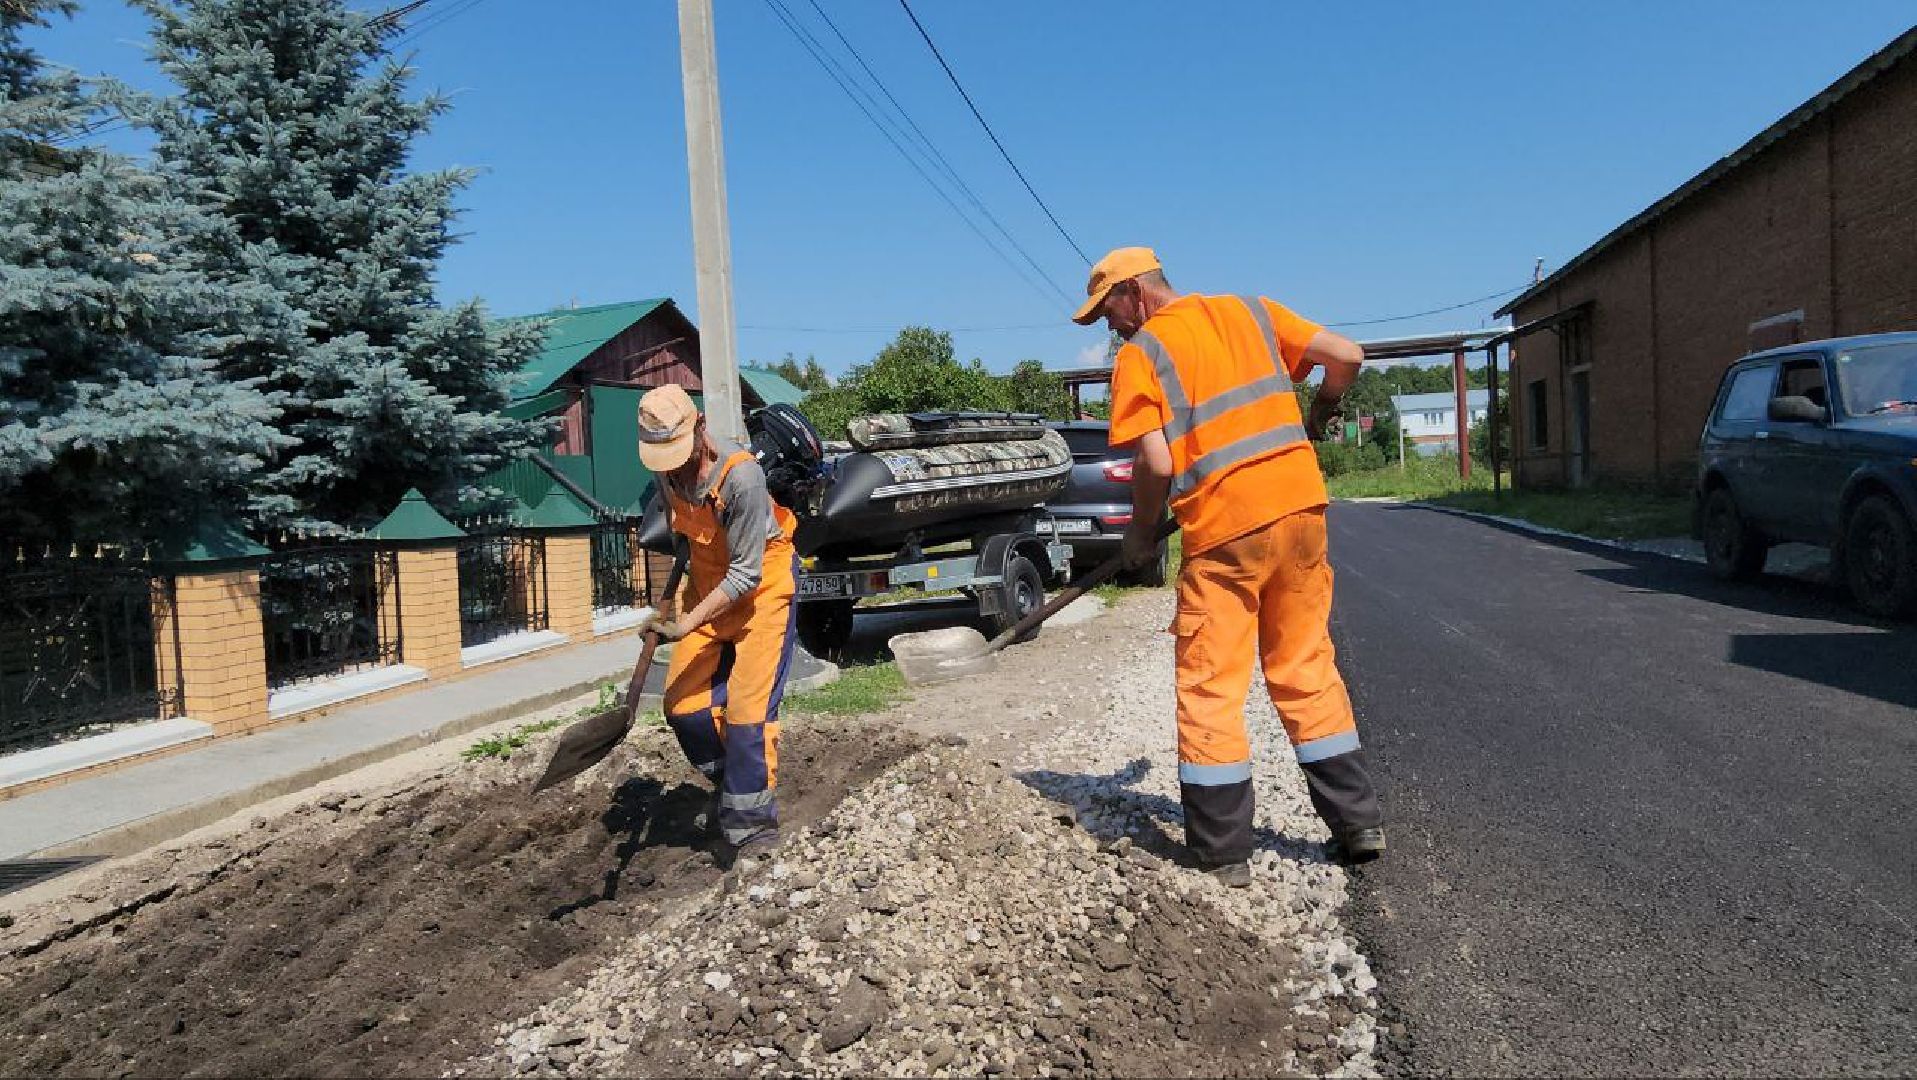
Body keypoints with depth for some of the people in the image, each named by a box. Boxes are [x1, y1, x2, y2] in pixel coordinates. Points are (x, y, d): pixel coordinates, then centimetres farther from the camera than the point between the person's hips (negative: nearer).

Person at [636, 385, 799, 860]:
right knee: (683, 701, 3)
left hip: (761, 588, -7)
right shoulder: (669, 471, -9)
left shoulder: (741, 476, -30)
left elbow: (746, 574, -26)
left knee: (747, 708, -10)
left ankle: (753, 824, 5)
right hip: (709, 586, 7)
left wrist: (688, 624, -30)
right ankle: (729, 784, 27)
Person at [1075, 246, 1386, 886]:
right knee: (1307, 670, 17)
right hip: (1300, 505, 6)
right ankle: (1358, 822, 22)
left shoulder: (1138, 356, -2)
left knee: (1210, 690, 5)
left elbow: (1156, 464, -12)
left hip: (1225, 527, -5)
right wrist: (1317, 417, 27)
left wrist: (1140, 535, 4)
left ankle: (1222, 854, 10)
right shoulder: (1249, 312, 13)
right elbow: (1347, 356, 9)